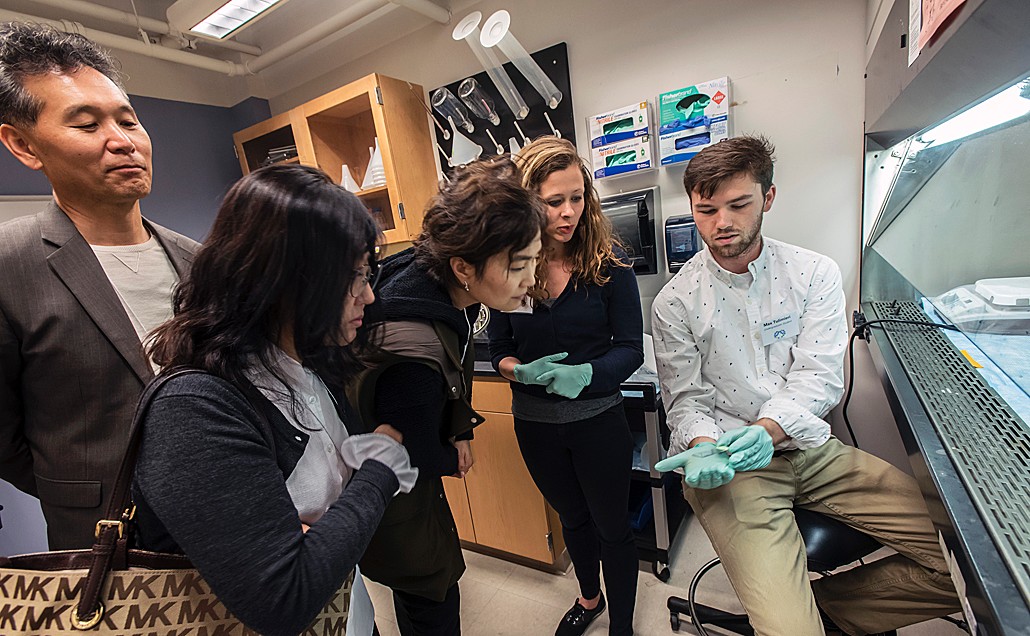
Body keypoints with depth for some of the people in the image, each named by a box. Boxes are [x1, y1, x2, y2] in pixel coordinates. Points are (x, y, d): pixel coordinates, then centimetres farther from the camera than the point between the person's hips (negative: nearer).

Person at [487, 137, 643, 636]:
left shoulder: (608, 261, -15)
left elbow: (631, 347, -13)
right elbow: (498, 350, -3)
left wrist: (585, 374, -30)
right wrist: (521, 370, -24)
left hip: (598, 418, -2)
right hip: (534, 422, 3)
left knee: (612, 527, 18)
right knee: (573, 518, 27)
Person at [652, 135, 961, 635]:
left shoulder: (815, 274, 0)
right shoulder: (675, 302, -6)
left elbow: (820, 377, -7)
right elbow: (686, 400, -3)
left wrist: (767, 429, -26)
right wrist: (704, 449, -24)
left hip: (811, 448, 4)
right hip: (730, 465, -3)